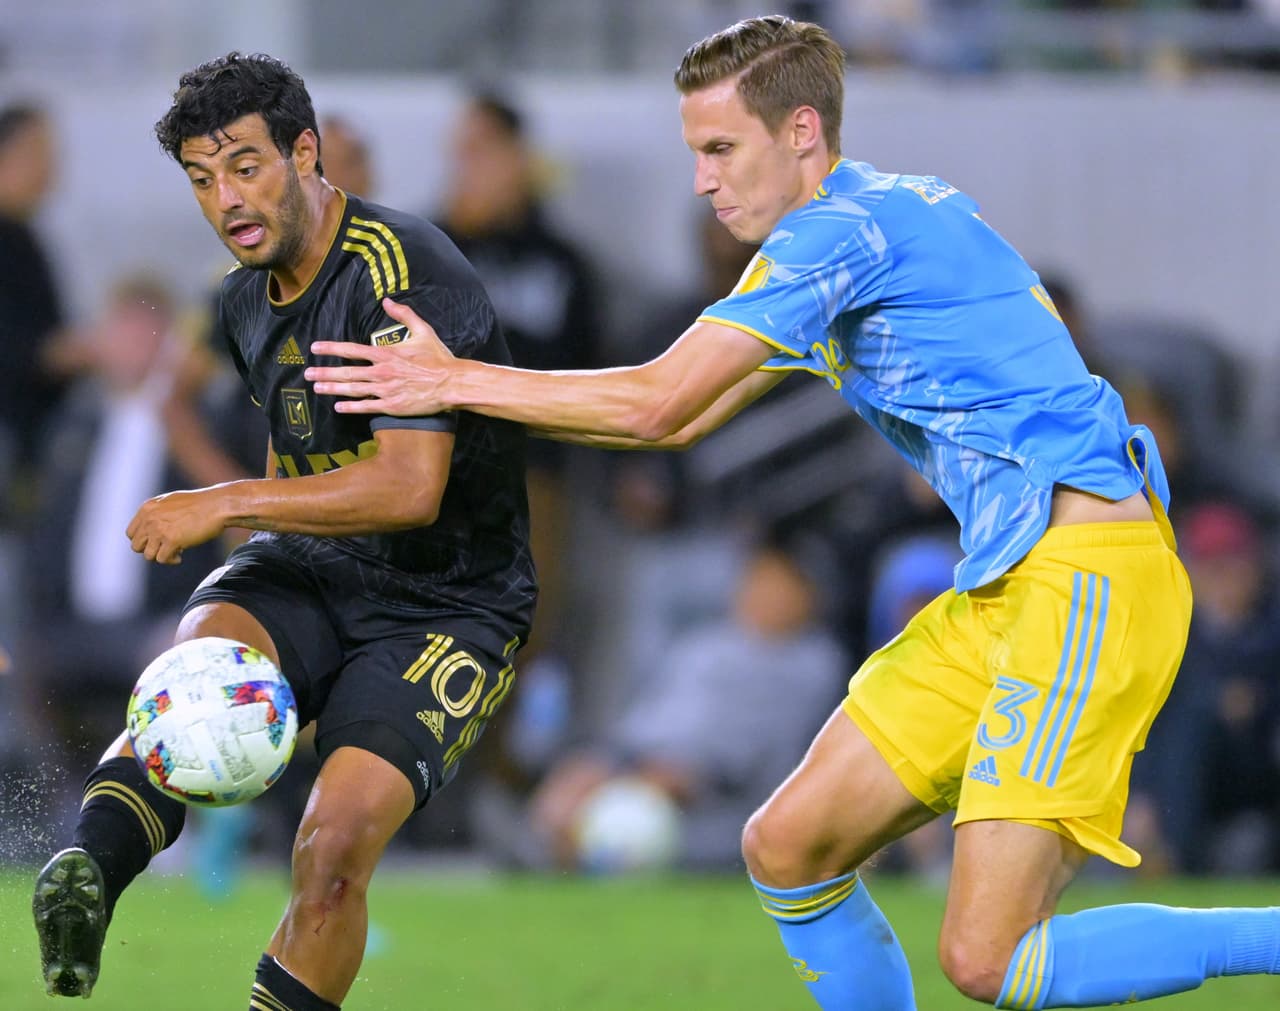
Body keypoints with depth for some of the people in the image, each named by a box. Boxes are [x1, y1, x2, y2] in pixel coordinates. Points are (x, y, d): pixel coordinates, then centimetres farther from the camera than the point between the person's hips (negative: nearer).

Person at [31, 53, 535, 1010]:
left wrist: (225, 504, -24)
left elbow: (410, 487, -27)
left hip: (449, 600, -5)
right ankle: (86, 877, -53)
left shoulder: (405, 275, -18)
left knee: (339, 839, -25)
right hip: (308, 575, 5)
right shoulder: (248, 300, 9)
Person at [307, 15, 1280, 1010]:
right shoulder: (891, 213, 18)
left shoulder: (842, 229, -12)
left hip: (1086, 577, -10)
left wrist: (457, 384, -4)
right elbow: (678, 417, 22)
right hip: (1002, 588, 10)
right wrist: (461, 379, 16)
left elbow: (654, 407, -14)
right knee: (787, 848, 8)